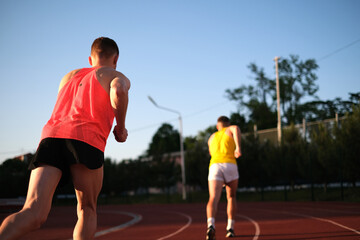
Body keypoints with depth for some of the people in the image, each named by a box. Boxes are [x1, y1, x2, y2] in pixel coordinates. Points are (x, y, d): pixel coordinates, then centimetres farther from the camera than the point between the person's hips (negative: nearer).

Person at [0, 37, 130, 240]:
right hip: (86, 139, -3)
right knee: (87, 210, 14)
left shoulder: (69, 76, 35)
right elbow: (119, 89, -6)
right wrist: (121, 128, 5)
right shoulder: (117, 76, 19)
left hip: (51, 135, 4)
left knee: (34, 212, -11)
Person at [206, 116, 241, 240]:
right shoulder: (230, 129, 21)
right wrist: (238, 147, -11)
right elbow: (236, 128, -5)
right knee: (231, 197, 20)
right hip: (230, 166, -1)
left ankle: (211, 225, -40)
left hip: (214, 166, 1)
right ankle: (230, 228, 14)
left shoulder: (211, 138, 32)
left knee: (213, 199, -14)